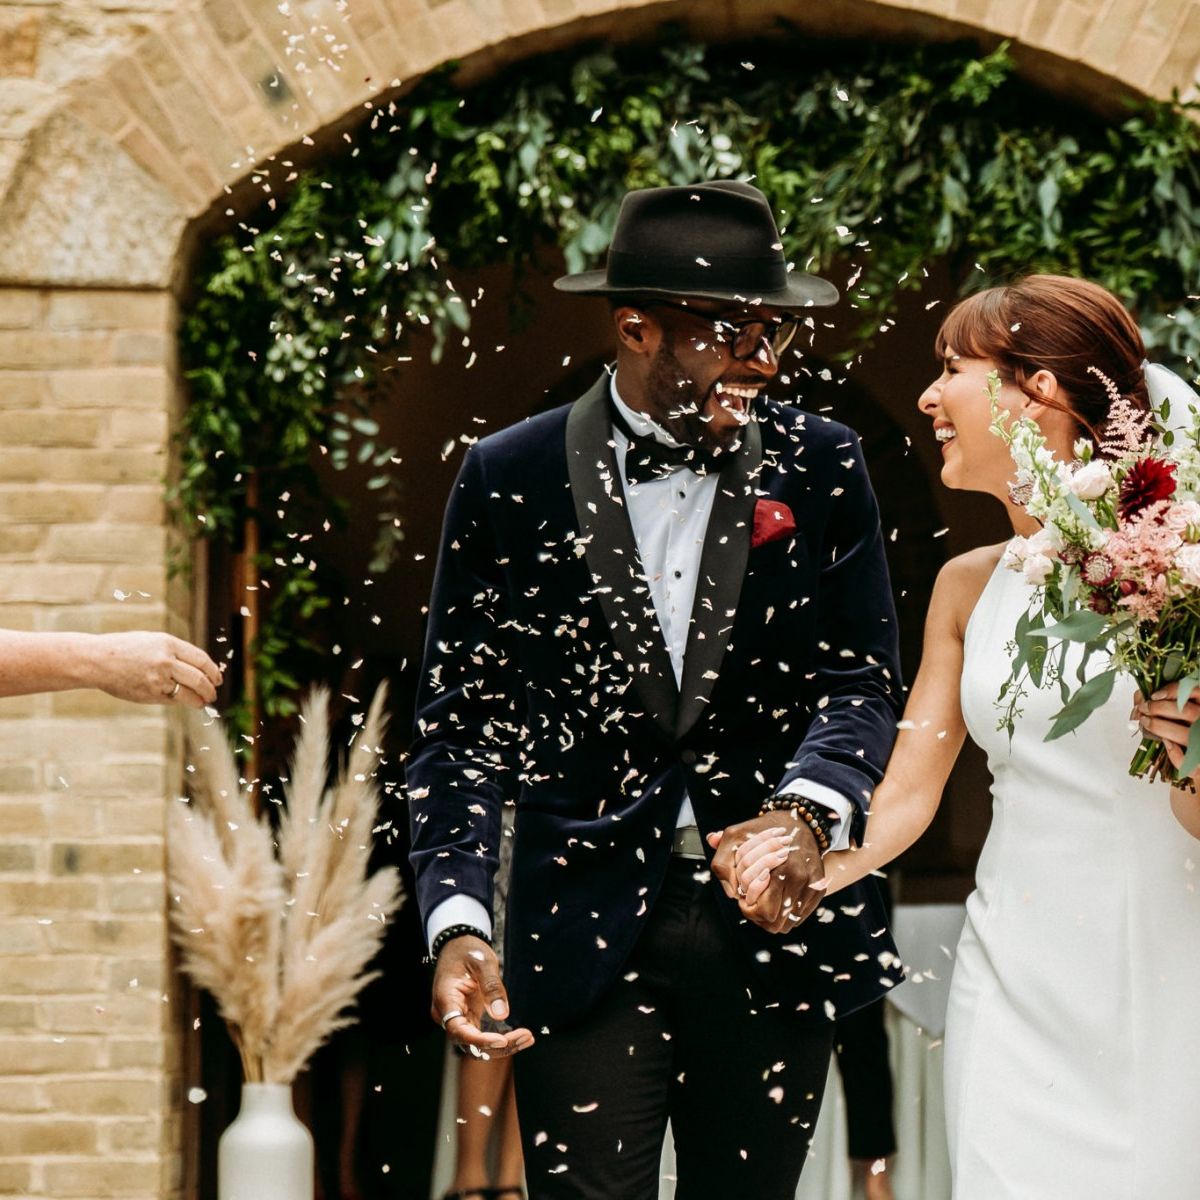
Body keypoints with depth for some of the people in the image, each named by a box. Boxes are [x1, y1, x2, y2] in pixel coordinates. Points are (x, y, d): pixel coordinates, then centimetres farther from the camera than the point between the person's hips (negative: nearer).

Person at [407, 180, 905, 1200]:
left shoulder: (820, 465, 3)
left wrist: (807, 812, -22)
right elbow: (461, 723, -1)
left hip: (774, 922, 2)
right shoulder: (511, 478, -1)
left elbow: (860, 680, 0)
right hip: (586, 929, -2)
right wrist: (458, 919, -15)